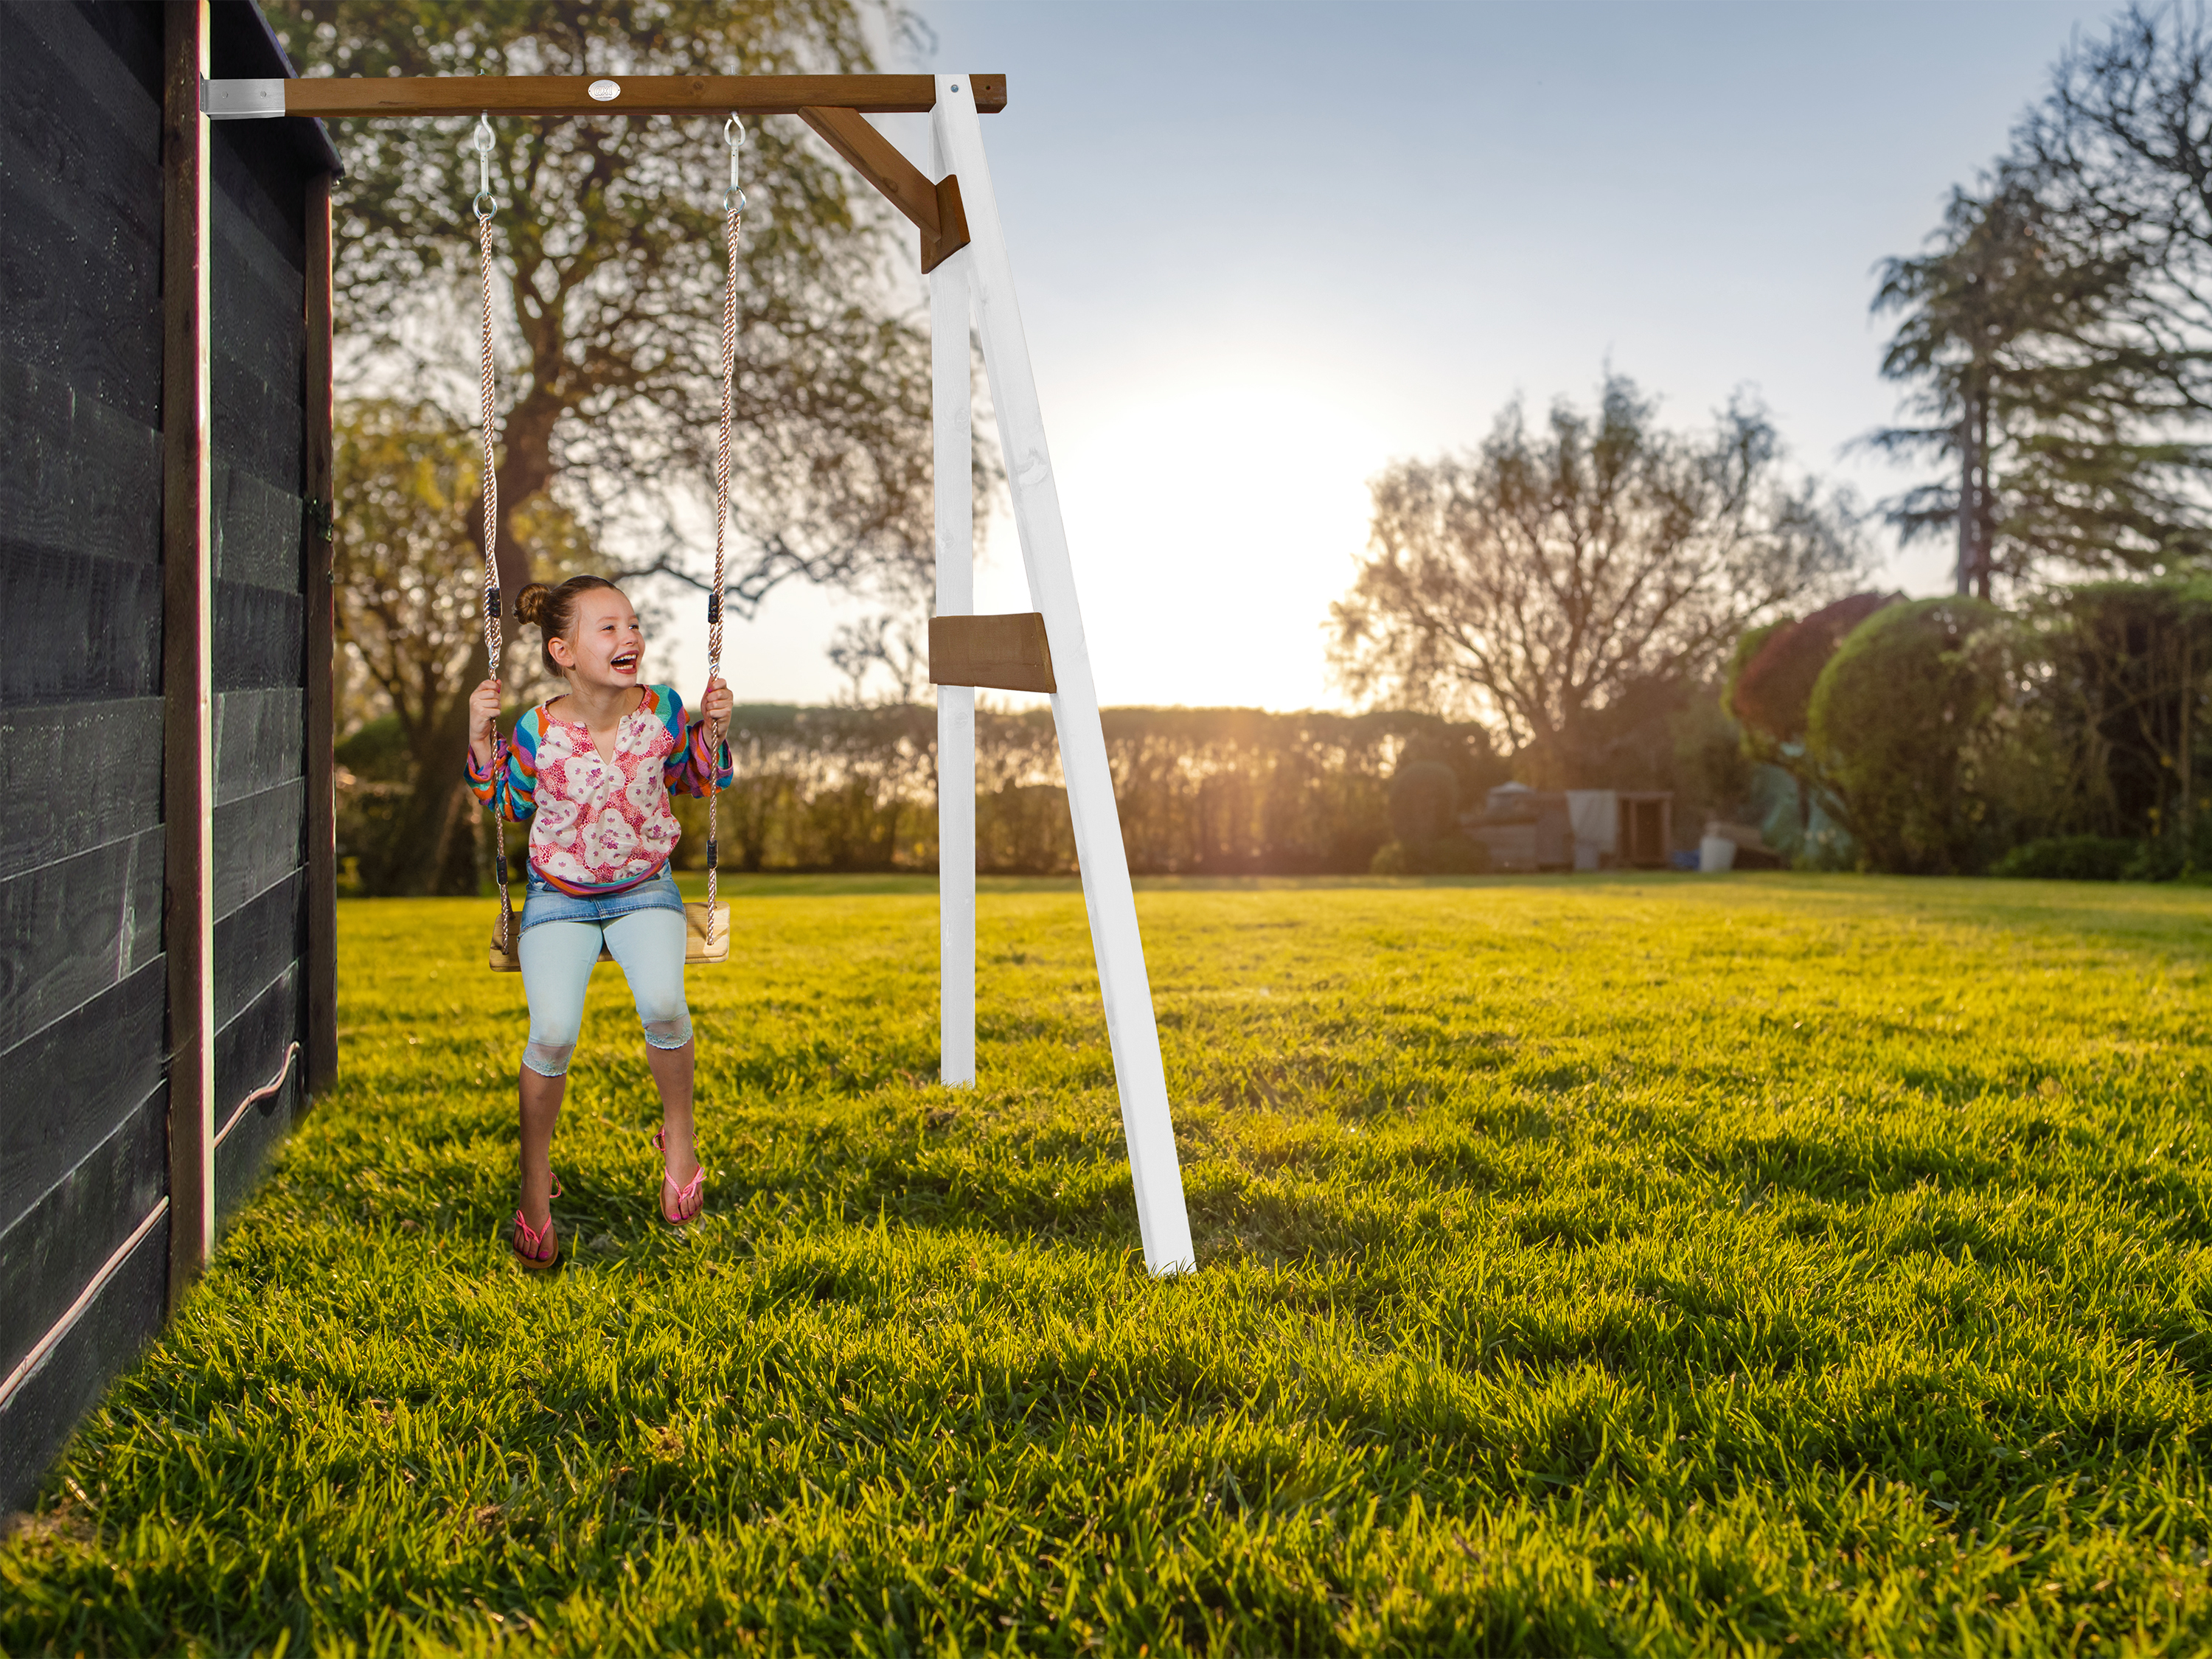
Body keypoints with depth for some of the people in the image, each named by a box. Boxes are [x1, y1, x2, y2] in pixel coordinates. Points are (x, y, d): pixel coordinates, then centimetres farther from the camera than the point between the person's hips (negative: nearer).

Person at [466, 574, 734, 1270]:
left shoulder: (661, 710, -9)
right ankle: (535, 1179, 4)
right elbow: (511, 803, 6)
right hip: (559, 896, -1)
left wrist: (712, 728, -8)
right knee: (553, 1033, -20)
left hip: (644, 888, 1)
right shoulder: (539, 730, -12)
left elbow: (694, 779, 10)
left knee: (662, 1004, -27)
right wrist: (479, 737, -9)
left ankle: (678, 1134, 2)